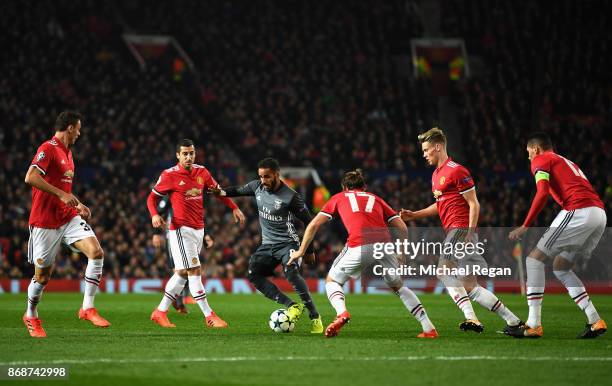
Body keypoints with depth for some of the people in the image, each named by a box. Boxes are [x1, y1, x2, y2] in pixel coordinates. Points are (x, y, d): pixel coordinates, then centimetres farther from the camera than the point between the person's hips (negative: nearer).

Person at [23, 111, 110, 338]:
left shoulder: (67, 152, 17)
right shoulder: (48, 149, -12)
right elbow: (31, 177, -26)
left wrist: (78, 204, 17)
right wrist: (62, 195, -26)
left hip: (69, 218, 8)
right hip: (45, 222, -7)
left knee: (97, 253, -14)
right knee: (42, 276, 2)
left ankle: (88, 308, -7)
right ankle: (31, 317, 27)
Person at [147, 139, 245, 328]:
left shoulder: (202, 172, 6)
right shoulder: (169, 175, -8)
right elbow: (152, 197, 0)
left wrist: (234, 208, 13)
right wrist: (154, 215, -18)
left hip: (198, 229, 6)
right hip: (181, 229, -6)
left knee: (182, 273, 11)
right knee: (194, 271, -12)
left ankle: (160, 312, 21)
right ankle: (209, 316, -10)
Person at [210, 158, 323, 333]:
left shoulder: (290, 196, -17)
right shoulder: (257, 186, -1)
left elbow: (309, 222, -8)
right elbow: (239, 190, 19)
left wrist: (310, 250, -5)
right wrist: (223, 192, -3)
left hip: (287, 243, -7)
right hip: (267, 244, 7)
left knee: (291, 273, -30)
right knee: (253, 274, -14)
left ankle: (314, 316, -19)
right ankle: (292, 306, -12)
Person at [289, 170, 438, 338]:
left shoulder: (339, 197, 27)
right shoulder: (375, 199, 32)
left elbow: (313, 225, 24)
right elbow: (402, 228, 22)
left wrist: (301, 251, 33)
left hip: (359, 245, -3)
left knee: (332, 280, 20)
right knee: (398, 286, 25)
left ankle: (342, 312, -10)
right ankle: (429, 328, 16)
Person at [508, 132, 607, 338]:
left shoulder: (541, 160, 8)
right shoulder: (568, 163, 33)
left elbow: (542, 193, -8)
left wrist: (525, 226, -9)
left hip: (579, 211, -8)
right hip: (600, 213, 8)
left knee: (534, 259, -1)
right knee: (560, 267, 19)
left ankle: (533, 324, -10)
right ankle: (595, 321, 9)